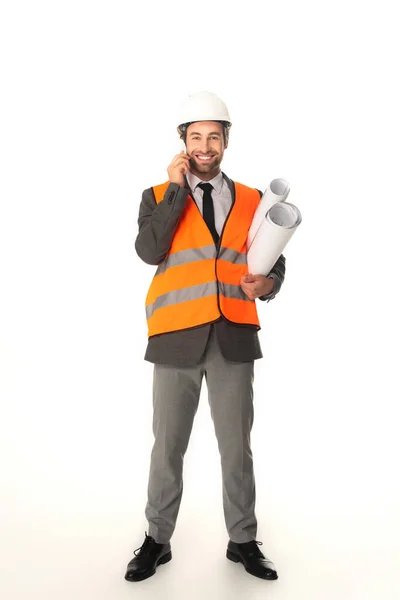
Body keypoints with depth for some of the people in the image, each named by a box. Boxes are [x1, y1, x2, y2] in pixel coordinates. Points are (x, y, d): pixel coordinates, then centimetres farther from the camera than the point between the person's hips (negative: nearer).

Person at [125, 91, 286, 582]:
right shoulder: (158, 197, 5)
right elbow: (148, 251, -13)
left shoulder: (252, 201, 9)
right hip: (176, 338, -1)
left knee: (236, 446, 10)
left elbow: (275, 262, 11)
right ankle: (157, 540, 29)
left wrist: (266, 284, -11)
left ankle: (243, 541, 29)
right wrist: (177, 188, -12)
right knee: (167, 446, 10)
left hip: (234, 338, 1)